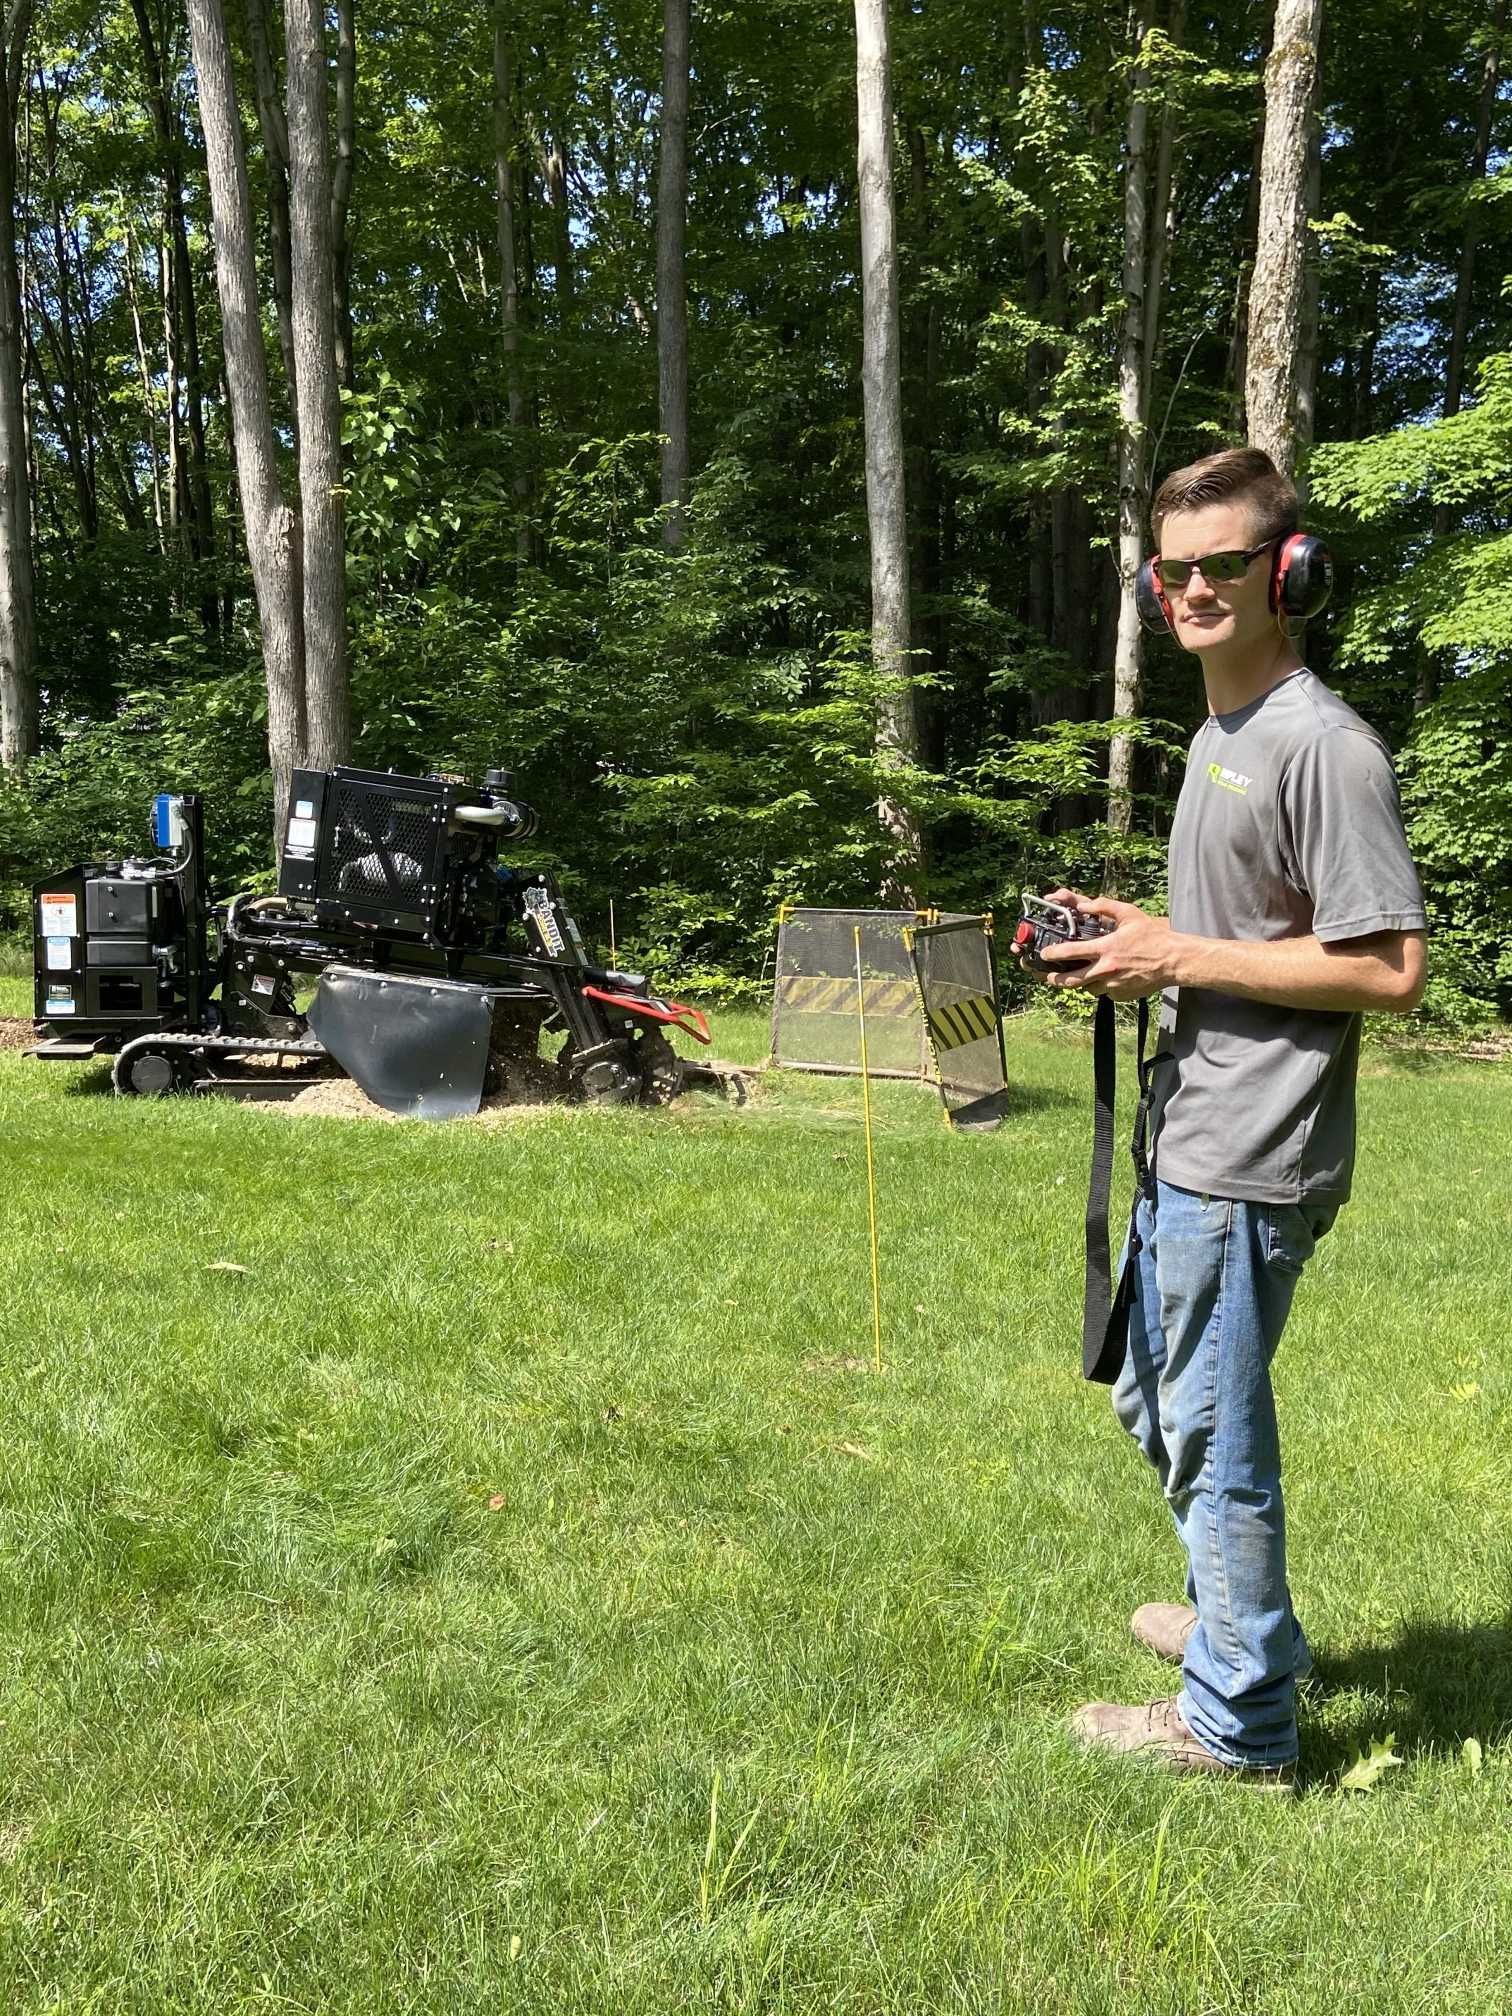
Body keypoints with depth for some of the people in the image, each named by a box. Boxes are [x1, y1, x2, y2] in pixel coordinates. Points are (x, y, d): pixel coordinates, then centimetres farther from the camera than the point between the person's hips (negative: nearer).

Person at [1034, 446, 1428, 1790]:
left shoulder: (1327, 746, -16)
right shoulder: (1217, 736, 14)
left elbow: (1393, 971, -21)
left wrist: (1183, 959, -19)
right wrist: (1136, 935, 5)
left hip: (1254, 1162, -10)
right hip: (1190, 1141, 10)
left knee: (1214, 1436, 3)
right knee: (1155, 1403, 23)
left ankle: (1240, 1722, 22)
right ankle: (1234, 1618, 44)